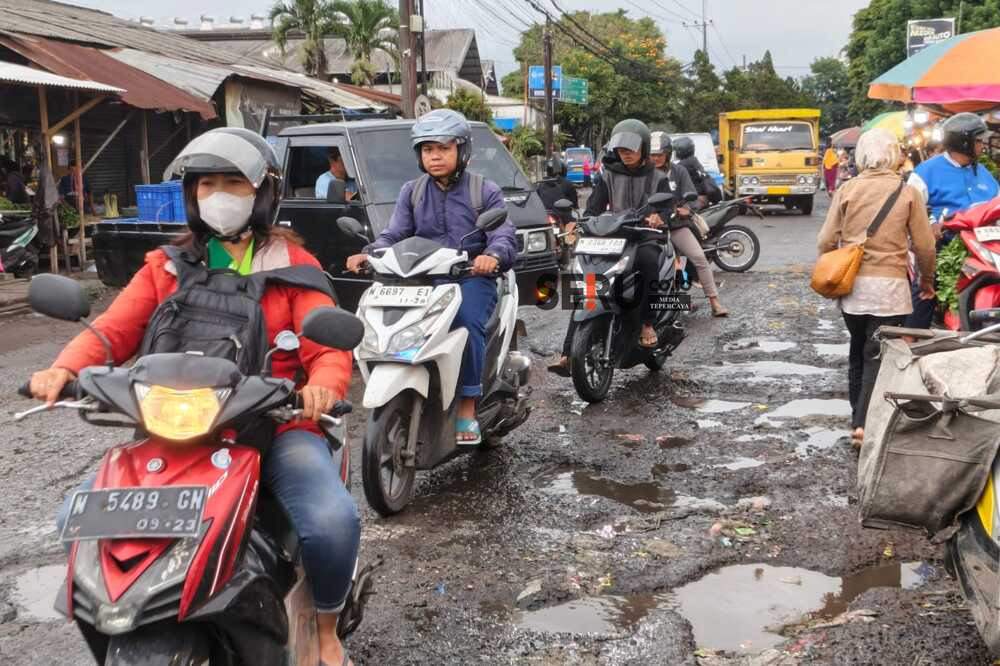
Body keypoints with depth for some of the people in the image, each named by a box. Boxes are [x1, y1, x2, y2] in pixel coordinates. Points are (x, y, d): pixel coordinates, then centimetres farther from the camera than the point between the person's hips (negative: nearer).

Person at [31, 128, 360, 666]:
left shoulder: (292, 264, 6)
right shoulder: (167, 266, 14)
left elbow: (327, 345, -5)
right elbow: (113, 330, 1)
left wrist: (323, 384, -29)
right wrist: (65, 368, -20)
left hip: (275, 424, -3)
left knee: (333, 522, -28)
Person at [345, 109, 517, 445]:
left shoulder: (485, 191, 7)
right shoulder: (411, 192, 18)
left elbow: (505, 236, -6)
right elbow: (394, 234, 7)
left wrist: (493, 256, -31)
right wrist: (369, 254, -15)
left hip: (471, 277, -3)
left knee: (467, 322, -34)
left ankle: (467, 408, -21)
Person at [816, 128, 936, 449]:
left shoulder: (847, 190, 0)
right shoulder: (908, 193, -3)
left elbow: (826, 241, -1)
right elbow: (925, 246, -1)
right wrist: (927, 279, 16)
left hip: (852, 284, 3)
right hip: (889, 285, -3)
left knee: (858, 351, 18)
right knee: (879, 356, -1)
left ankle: (858, 417, 25)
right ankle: (865, 423, -11)